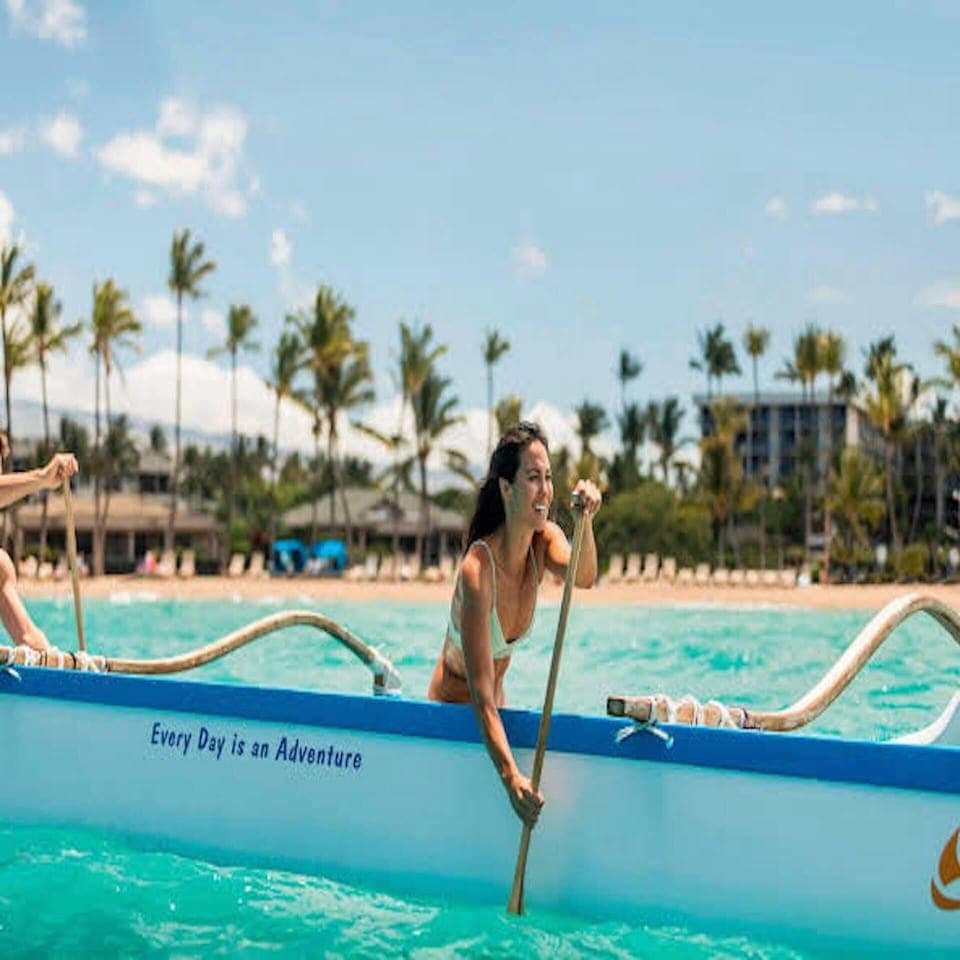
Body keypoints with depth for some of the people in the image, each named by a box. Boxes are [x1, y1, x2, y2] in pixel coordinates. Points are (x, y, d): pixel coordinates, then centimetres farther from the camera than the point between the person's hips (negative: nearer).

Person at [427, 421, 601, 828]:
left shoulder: (545, 539, -11)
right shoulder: (478, 569, -32)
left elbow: (583, 577, -35)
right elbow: (481, 696, -36)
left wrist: (586, 522, -54)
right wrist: (510, 776, -49)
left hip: (495, 707, 6)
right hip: (452, 709, -6)